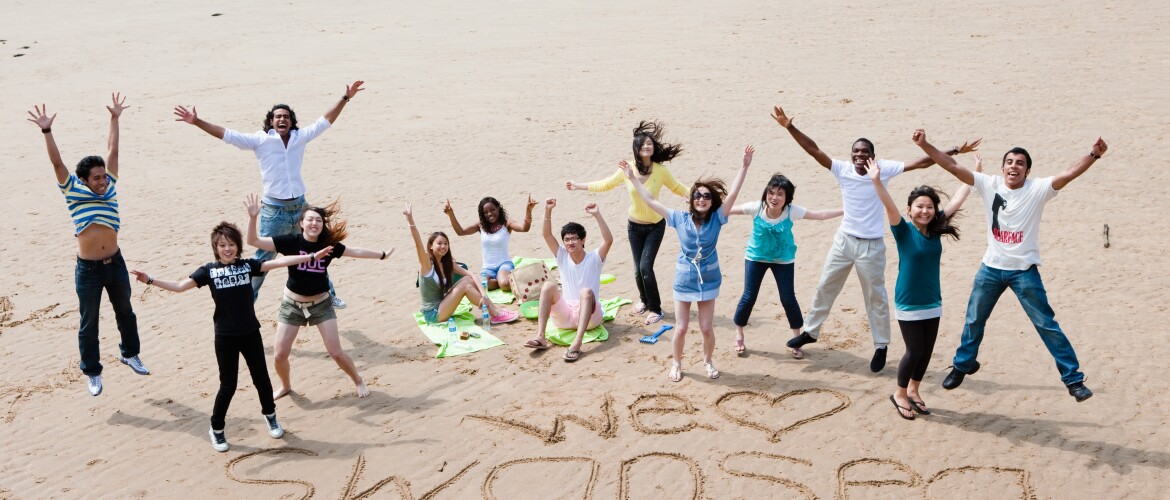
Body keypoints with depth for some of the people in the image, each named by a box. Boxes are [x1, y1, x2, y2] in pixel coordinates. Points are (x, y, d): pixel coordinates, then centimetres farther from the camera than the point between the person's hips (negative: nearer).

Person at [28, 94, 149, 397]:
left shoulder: (110, 187, 0)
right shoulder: (73, 191, -7)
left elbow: (113, 152, 2)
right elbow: (56, 162, -16)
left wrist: (115, 119, 3)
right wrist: (46, 131, -25)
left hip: (115, 263, 4)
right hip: (88, 269, -3)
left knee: (125, 312, 21)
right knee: (89, 323, 8)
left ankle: (130, 354, 42)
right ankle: (92, 372, 21)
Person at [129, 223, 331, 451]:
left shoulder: (247, 265, 0)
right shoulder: (209, 270, -3)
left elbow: (279, 262, -4)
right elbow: (179, 286, -8)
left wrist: (312, 257, -8)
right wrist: (150, 280, -20)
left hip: (251, 332, 2)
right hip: (225, 336, -2)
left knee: (261, 378, 13)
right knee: (228, 385, 4)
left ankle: (270, 416, 38)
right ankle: (216, 429, 22)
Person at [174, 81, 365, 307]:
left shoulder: (300, 137, 1)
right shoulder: (260, 140, -7)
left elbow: (325, 121, 7)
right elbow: (227, 135, -12)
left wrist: (345, 98, 5)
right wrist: (197, 122, -20)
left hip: (300, 206, 3)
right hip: (274, 210, -3)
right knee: (263, 259, 5)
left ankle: (328, 294, 34)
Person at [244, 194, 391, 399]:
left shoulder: (328, 245, -9)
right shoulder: (291, 242, -15)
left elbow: (355, 252, 7)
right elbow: (254, 241, -20)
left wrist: (383, 254, 16)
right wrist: (253, 217, -35)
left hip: (321, 305, 0)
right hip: (292, 305, 0)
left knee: (336, 352, 0)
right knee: (279, 355, 0)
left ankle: (358, 381, 25)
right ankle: (285, 386, 31)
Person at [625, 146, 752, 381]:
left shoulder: (716, 219, -11)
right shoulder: (680, 218, -9)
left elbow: (732, 194, -22)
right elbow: (650, 201, -6)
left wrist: (744, 167, -31)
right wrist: (633, 178, -7)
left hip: (708, 280, 0)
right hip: (684, 280, 0)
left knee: (707, 328, 6)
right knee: (681, 327, 6)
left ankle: (708, 361, 32)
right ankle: (676, 363, 29)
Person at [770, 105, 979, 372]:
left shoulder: (884, 169, -11)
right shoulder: (842, 169, -8)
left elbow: (920, 163, -8)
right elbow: (813, 150, -14)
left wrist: (954, 151, -11)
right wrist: (789, 127, -24)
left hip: (872, 245, -2)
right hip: (844, 240, 2)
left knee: (876, 297, 9)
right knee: (825, 288, 15)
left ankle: (881, 346, 23)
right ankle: (810, 331, 33)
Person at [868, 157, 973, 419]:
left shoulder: (935, 229, 0)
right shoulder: (904, 231, -13)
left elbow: (957, 200, 5)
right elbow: (889, 206, -29)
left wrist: (975, 172, 8)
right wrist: (877, 181, -45)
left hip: (932, 303, 5)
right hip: (908, 305, -5)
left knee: (926, 351, 11)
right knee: (915, 351, -1)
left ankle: (913, 391, 33)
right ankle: (899, 394, 21)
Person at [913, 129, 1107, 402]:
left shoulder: (1038, 189, -12)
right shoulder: (989, 185, -6)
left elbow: (1069, 173, -27)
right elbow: (953, 167, -11)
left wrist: (1093, 154, -43)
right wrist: (925, 145, -19)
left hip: (1024, 271, -3)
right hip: (991, 268, 3)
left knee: (1047, 325, 2)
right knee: (973, 320, 17)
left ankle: (1073, 379, 12)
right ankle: (962, 365, 39)